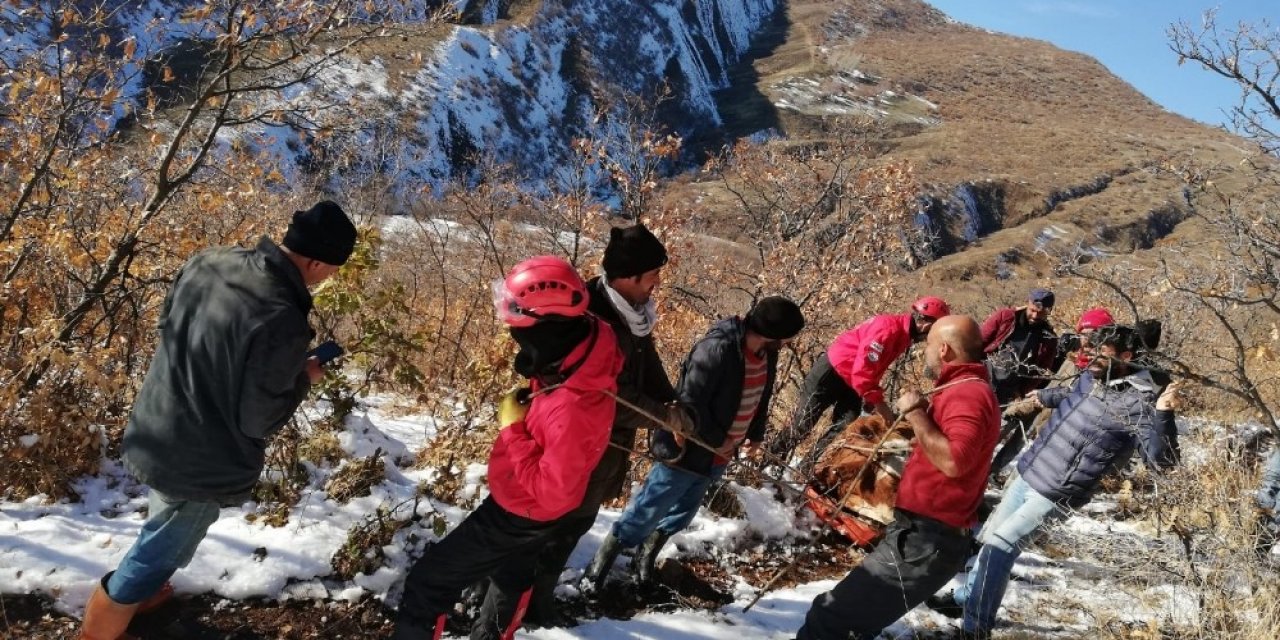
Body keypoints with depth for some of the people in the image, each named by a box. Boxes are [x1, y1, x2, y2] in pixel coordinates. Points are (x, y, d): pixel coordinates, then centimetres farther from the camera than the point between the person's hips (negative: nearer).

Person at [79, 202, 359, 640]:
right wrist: (303, 378, -6)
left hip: (153, 435, 8)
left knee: (161, 531, 35)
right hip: (200, 464, -8)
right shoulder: (282, 323, -34)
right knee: (160, 551, 17)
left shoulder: (209, 261, -9)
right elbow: (258, 420, -24)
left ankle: (139, 591, 58)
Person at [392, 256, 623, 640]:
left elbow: (551, 491, -31)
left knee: (427, 584, 3)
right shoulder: (588, 345, -18)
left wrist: (514, 430, -26)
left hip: (519, 516, -9)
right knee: (510, 575, 36)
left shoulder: (571, 410, -43)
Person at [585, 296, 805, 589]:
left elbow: (761, 396, 17)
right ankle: (608, 552, 25)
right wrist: (715, 440, -15)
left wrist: (756, 434, 23)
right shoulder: (716, 349, -29)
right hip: (687, 451, -8)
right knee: (648, 511, 5)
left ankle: (648, 552, 41)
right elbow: (690, 404, -26)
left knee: (682, 513, 20)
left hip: (717, 456, 8)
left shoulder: (766, 354, -1)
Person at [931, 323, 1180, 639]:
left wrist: (1163, 412, -43)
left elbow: (1162, 459, -29)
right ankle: (967, 596, 40)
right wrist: (1044, 396, 42)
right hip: (1027, 473, 8)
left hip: (1056, 494, -8)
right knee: (989, 536, 19)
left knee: (998, 546, -15)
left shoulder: (1137, 402, -22)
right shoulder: (1091, 377, 2)